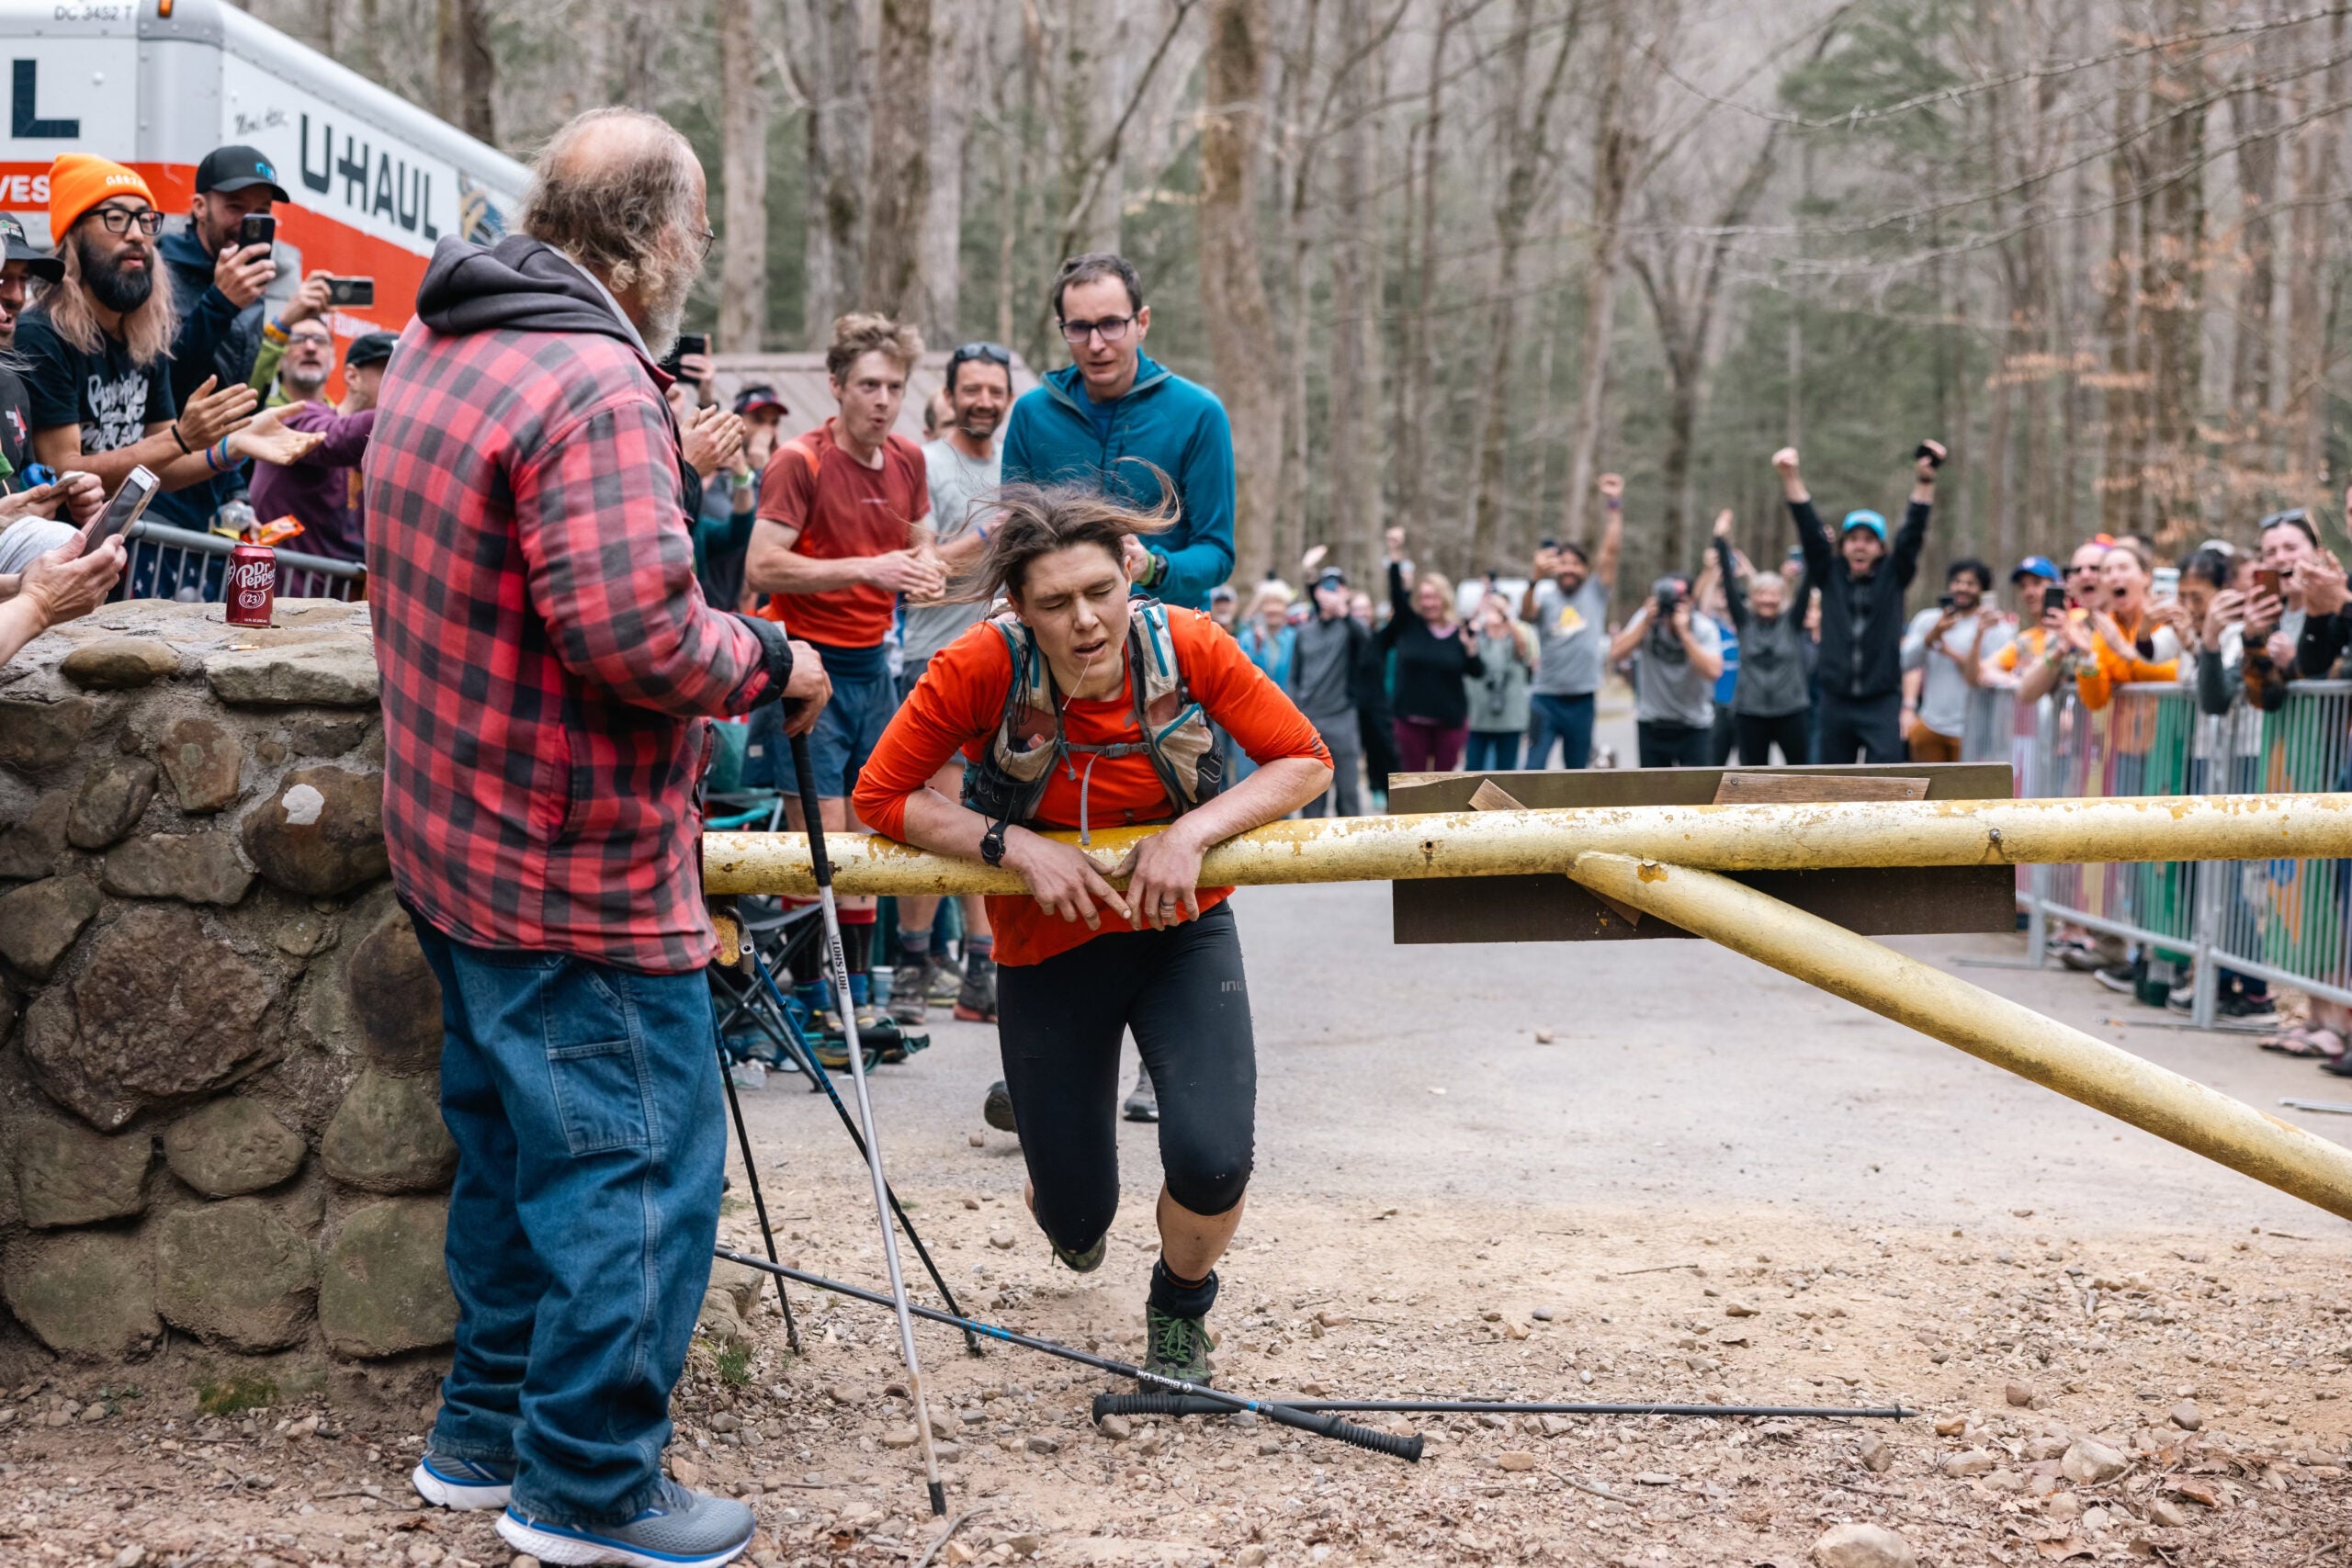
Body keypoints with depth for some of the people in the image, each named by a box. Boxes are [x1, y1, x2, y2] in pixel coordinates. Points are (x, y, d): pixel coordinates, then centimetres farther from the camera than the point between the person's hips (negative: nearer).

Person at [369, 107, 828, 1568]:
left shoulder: (432, 349, 10)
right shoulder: (594, 383, -22)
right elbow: (637, 634, -29)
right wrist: (771, 662, -12)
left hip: (459, 845, 10)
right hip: (585, 872, -10)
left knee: (517, 1146, 21)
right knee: (639, 1170, 1)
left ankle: (487, 1434, 32)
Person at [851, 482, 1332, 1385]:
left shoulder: (1187, 648, -19)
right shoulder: (982, 667, -23)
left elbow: (1305, 762, -12)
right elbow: (880, 798, -16)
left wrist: (1190, 834, -26)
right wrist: (1017, 846, -26)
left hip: (1181, 931, 0)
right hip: (1048, 948, 0)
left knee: (1212, 1159, -22)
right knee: (1077, 1214, 6)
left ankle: (1179, 1312, 15)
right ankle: (1068, 1207, 50)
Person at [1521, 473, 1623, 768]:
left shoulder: (1595, 593, 5)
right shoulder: (1545, 596, 0)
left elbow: (1612, 549, -4)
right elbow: (1526, 614, -22)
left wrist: (1615, 506, -11)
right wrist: (1535, 580, -40)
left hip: (1582, 700, 2)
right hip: (1546, 697, -2)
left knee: (1576, 772, 12)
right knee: (1534, 770, -8)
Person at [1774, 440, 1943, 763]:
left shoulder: (1893, 576, 3)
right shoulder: (1829, 575, 6)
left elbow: (1912, 534, -8)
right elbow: (1809, 529, -3)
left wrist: (1924, 482, -23)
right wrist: (1790, 476, -14)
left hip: (1882, 702, -2)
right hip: (1836, 702, 2)